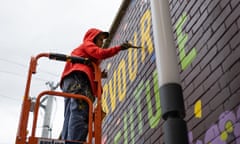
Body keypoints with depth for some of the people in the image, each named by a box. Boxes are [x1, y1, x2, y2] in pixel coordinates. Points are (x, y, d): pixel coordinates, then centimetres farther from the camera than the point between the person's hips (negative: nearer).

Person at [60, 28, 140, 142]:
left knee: (70, 120, -8)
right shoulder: (87, 44, 19)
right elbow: (101, 53, -3)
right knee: (80, 115, -26)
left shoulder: (81, 49, 42)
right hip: (77, 79, -9)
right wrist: (120, 48, -1)